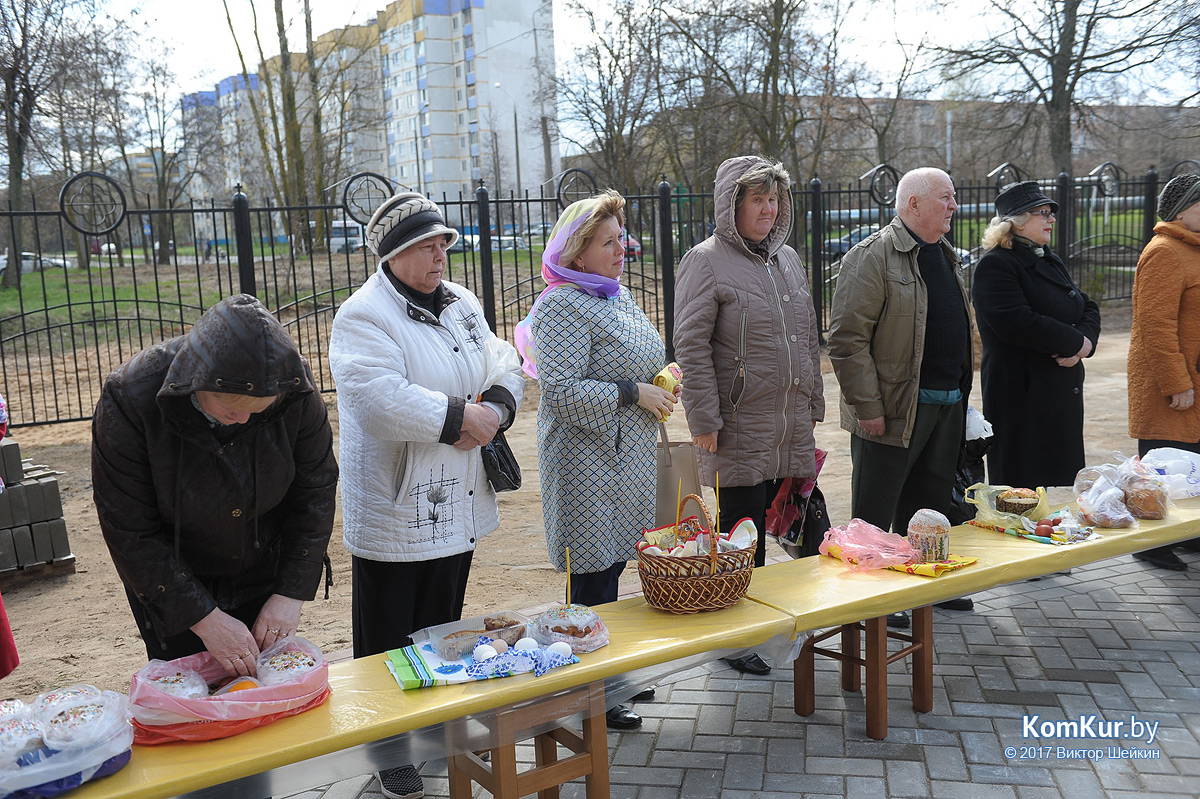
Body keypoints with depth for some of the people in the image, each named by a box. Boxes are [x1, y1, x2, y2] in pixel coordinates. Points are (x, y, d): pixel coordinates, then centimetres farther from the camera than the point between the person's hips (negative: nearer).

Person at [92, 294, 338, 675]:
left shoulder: (294, 388, -23)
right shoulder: (129, 398, -28)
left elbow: (315, 490, -9)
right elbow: (130, 533, -21)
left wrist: (291, 593, -12)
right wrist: (204, 617, -22)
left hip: (264, 577, 2)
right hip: (169, 584, -1)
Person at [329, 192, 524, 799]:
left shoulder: (462, 304, 10)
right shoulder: (362, 316, -16)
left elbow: (504, 367, 10)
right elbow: (383, 399, -29)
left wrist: (494, 412, -11)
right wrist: (461, 416, -21)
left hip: (457, 507, 7)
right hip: (394, 511, -7)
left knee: (443, 630, 23)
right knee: (390, 643, 8)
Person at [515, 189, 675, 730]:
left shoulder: (618, 296, 14)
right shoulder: (562, 306, -15)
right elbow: (562, 392, -23)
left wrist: (662, 383, 6)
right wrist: (634, 393, -18)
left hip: (628, 460, 9)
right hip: (588, 466, -9)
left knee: (612, 565, 16)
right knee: (593, 578, -1)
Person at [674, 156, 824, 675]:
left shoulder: (787, 257, 15)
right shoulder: (707, 261, -7)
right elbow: (691, 345, -11)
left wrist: (813, 405, 19)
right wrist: (704, 419, -15)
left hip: (792, 430, 7)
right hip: (740, 430, -7)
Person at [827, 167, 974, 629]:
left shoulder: (945, 256, 17)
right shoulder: (872, 256, -12)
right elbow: (847, 339, -18)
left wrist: (960, 395, 20)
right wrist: (868, 408, -20)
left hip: (947, 406, 8)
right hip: (895, 410, -8)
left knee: (929, 503, 18)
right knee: (874, 514, 2)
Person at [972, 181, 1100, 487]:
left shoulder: (1049, 261, 18)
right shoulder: (995, 266, -12)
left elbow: (1088, 307, 15)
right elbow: (1017, 323, -24)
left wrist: (1085, 341, -7)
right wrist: (1076, 342, -14)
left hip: (1063, 393, 9)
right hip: (1022, 399, -9)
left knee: (1063, 482, 12)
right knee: (1025, 493, -2)